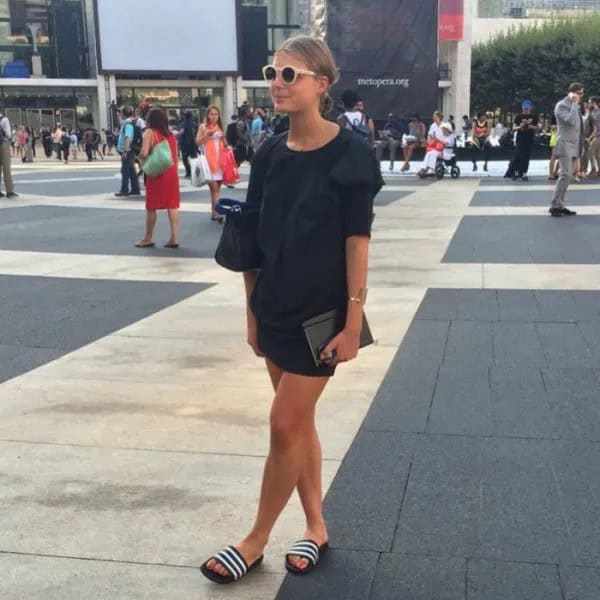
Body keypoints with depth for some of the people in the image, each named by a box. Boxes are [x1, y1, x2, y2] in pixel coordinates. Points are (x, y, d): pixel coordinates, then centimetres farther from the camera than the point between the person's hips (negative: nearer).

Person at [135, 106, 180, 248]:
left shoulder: (149, 132, -7)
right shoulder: (170, 133, 10)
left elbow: (144, 153, -18)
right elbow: (175, 155, 11)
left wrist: (141, 159, 3)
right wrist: (174, 170, 16)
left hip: (156, 173, -5)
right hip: (171, 173, 5)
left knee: (151, 207, 6)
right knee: (172, 205, 4)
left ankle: (149, 238, 15)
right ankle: (174, 238, 2)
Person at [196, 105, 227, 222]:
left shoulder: (220, 127, 15)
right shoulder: (203, 127, 1)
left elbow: (225, 145, 21)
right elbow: (197, 142, -6)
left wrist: (223, 137, 2)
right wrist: (207, 134, -17)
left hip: (219, 160, 5)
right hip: (209, 160, -5)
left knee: (217, 187, 6)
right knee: (214, 187, -13)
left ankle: (214, 212, 12)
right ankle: (216, 212, -17)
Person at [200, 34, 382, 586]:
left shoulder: (349, 153, -12)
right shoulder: (270, 154, 4)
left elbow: (357, 241, -13)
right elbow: (254, 238, 7)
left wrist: (353, 320, -15)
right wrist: (253, 310, 8)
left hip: (322, 313, -6)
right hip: (276, 310, 6)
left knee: (285, 425, 0)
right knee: (300, 422, 14)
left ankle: (257, 539, 18)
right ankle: (316, 527, 30)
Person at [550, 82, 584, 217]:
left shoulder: (575, 107, 19)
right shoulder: (561, 105, -8)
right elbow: (571, 121, -24)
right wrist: (575, 103, -16)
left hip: (574, 146, 9)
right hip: (565, 145, -9)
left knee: (567, 176, 6)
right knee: (565, 175, -17)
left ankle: (560, 205, 8)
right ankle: (554, 206, -14)